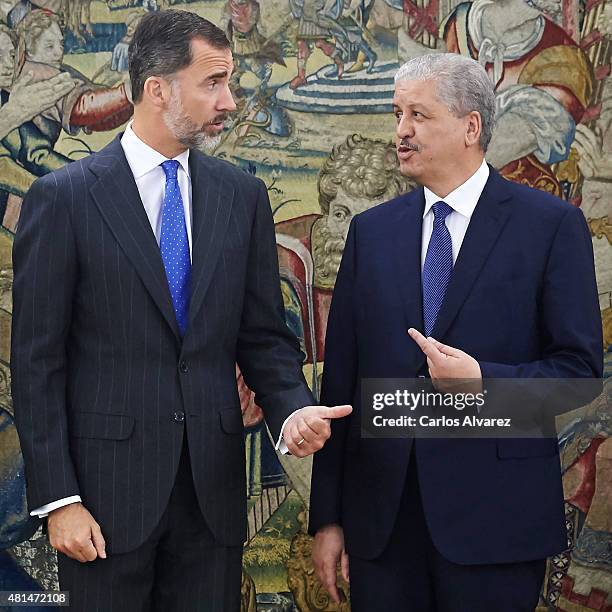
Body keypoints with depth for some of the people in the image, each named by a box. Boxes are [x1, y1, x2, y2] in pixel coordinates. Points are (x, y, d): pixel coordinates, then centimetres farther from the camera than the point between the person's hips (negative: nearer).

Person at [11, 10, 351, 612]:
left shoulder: (243, 195, 6)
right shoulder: (64, 197, -6)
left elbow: (263, 335, 10)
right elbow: (37, 362, -6)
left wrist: (293, 408, -11)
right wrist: (58, 499, -10)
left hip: (213, 487, 3)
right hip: (107, 486, -3)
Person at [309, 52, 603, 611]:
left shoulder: (552, 225, -2)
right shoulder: (371, 230, 8)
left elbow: (580, 368, -3)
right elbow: (341, 375, 6)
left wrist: (481, 378, -20)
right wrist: (327, 517, 4)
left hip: (494, 519, -3)